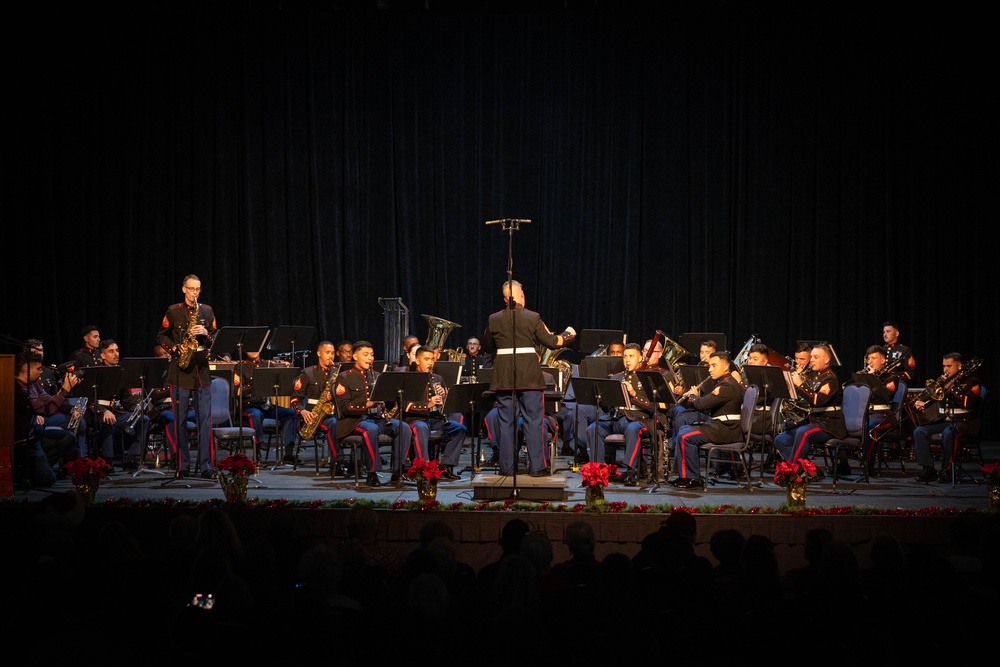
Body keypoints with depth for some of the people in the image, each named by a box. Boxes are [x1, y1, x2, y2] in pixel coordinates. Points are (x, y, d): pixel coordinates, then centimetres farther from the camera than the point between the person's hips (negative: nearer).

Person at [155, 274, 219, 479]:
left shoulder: (207, 311, 11)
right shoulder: (173, 311, 5)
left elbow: (216, 338, 12)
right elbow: (161, 336, 9)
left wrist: (205, 334, -8)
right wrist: (175, 348, -8)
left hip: (202, 370, 1)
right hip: (180, 372, -1)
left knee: (205, 420, -3)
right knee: (180, 421, 1)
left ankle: (206, 466, -3)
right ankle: (182, 466, 7)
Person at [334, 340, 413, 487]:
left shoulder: (377, 376, 20)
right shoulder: (345, 378, 2)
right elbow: (344, 406, -9)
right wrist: (366, 404, -23)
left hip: (377, 417, 5)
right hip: (354, 419, -5)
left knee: (403, 428, -22)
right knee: (371, 429, -39)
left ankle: (398, 470, -18)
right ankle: (372, 473, -31)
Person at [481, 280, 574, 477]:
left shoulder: (494, 320, 1)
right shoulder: (533, 318, -6)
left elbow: (487, 347, 11)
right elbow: (551, 342, -1)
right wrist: (568, 335, 17)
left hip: (503, 376, 2)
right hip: (529, 376, -2)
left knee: (505, 421, 8)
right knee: (534, 420, 2)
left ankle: (506, 466, 10)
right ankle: (538, 466, 1)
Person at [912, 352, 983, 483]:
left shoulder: (972, 381, -1)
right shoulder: (942, 380, 16)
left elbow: (968, 403, -17)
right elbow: (927, 396, 9)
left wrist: (950, 388, -16)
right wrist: (919, 403, -15)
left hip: (963, 421, -6)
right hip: (943, 420, 6)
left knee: (948, 432, -38)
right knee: (919, 431, -18)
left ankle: (947, 470, -23)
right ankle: (928, 469, -18)